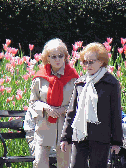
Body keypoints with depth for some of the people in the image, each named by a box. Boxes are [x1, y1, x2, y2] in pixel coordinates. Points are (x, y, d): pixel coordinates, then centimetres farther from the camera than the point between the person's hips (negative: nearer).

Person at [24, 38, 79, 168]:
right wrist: (45, 107, -9)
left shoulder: (73, 77, 2)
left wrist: (64, 109, -9)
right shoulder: (40, 78, 4)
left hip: (65, 127, 0)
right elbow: (33, 102, 11)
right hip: (44, 127, 0)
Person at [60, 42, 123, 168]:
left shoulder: (111, 83, 1)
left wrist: (116, 140, -1)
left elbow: (116, 113, 1)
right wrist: (65, 137, 13)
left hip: (100, 136, -4)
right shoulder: (80, 83, 13)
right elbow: (71, 111, 16)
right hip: (79, 135, 4)